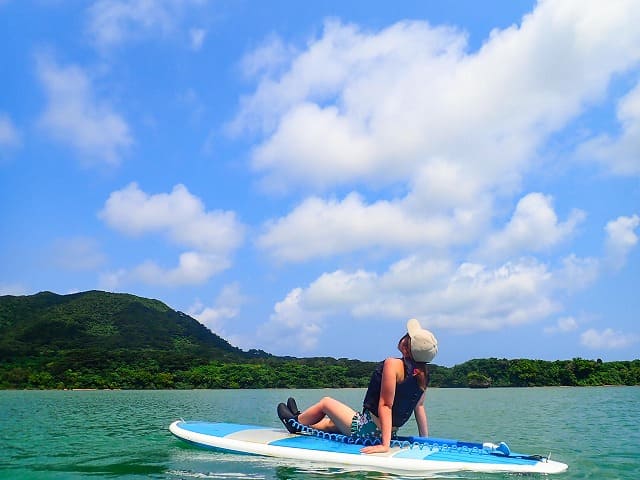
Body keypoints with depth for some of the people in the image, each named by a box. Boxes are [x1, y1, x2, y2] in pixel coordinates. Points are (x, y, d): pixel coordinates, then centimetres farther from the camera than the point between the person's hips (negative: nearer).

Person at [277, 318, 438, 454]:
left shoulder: (393, 364, -24)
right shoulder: (423, 373, -3)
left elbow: (386, 405, -26)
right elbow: (420, 407, 1)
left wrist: (385, 444, -27)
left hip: (367, 429, -7)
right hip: (385, 432, 7)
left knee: (325, 402, 16)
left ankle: (296, 421, 40)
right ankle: (301, 425, 52)